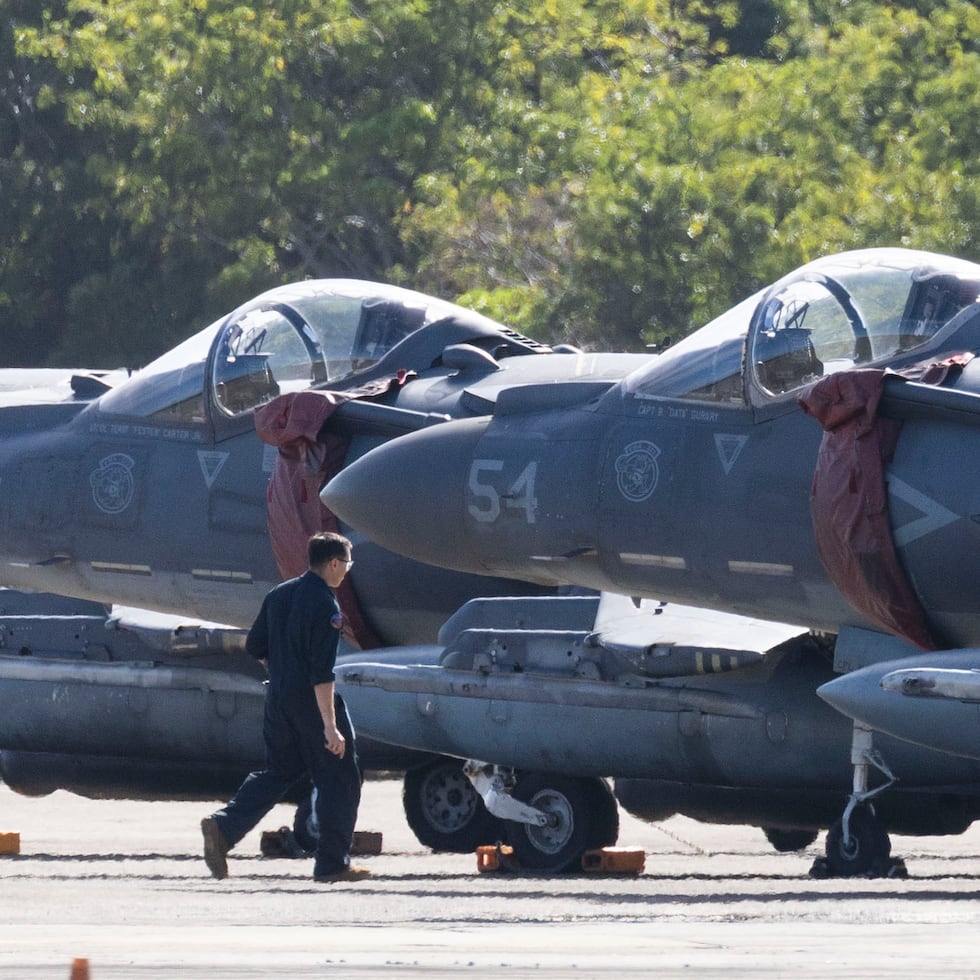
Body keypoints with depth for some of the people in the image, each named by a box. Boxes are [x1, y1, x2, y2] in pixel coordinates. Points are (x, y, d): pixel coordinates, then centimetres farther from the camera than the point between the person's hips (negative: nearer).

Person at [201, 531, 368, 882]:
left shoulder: (279, 594, 8)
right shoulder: (325, 606, -17)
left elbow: (255, 647, 14)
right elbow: (322, 672, -22)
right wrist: (330, 725, -24)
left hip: (278, 697, 8)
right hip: (313, 703, -8)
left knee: (279, 772, 17)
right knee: (338, 779, 5)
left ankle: (224, 826, -2)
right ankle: (332, 863, 8)